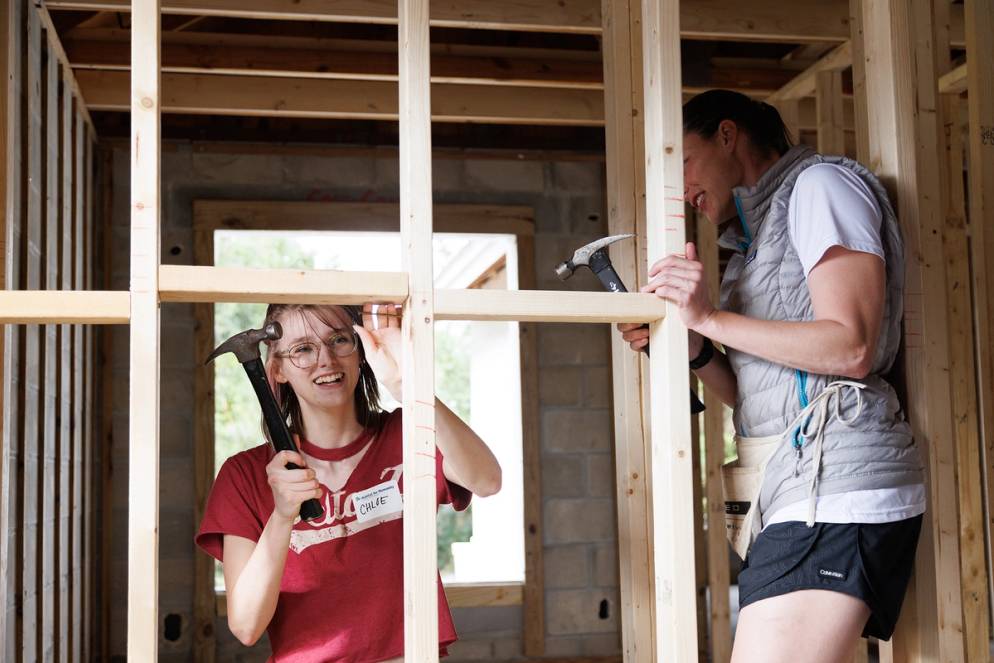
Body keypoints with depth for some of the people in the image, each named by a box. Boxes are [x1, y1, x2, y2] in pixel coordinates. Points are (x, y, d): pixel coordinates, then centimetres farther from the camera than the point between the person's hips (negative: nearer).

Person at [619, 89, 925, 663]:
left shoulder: (819, 184, 1)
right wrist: (692, 347, 6)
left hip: (835, 480, -9)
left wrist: (711, 319, -11)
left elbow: (852, 348, -13)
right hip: (793, 486, 9)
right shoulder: (758, 234, 27)